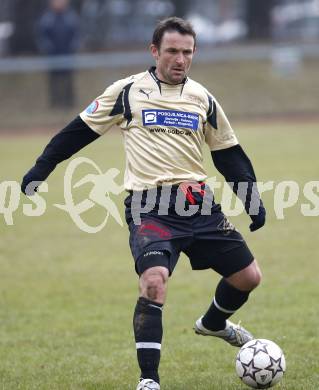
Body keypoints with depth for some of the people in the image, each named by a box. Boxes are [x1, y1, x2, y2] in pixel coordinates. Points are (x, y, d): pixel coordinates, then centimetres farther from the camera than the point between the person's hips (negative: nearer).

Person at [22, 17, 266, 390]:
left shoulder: (202, 98, 11)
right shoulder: (128, 91, 0)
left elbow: (229, 154, 18)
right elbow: (80, 131, 7)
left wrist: (253, 201, 11)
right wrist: (40, 170, 3)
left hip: (199, 204, 5)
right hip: (149, 206, -5)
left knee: (248, 276, 8)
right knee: (153, 281, -27)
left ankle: (213, 324, 42)